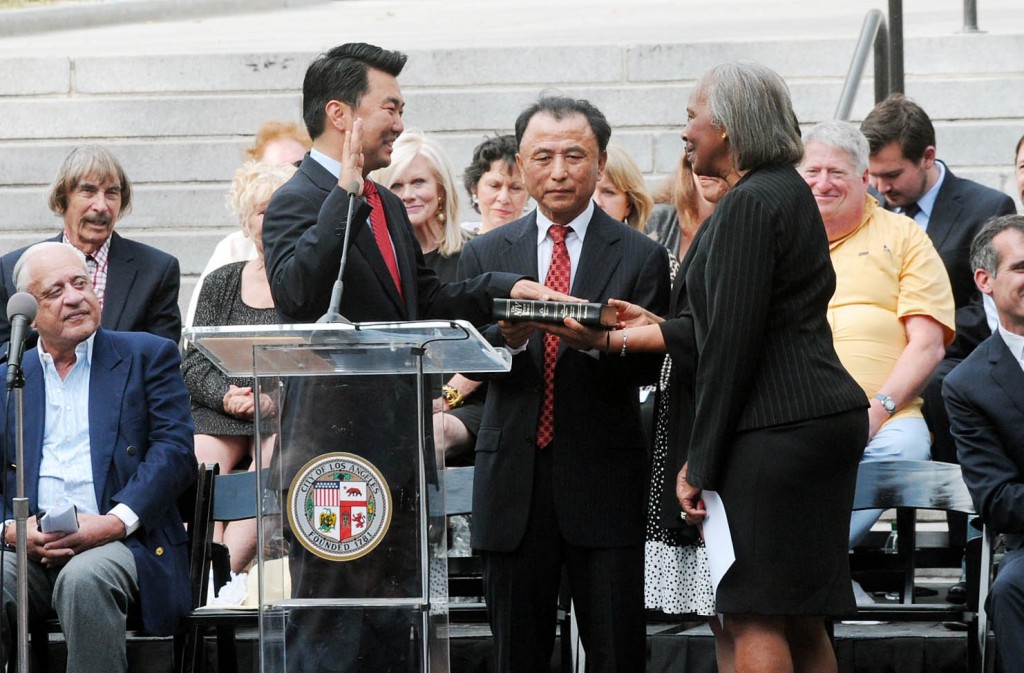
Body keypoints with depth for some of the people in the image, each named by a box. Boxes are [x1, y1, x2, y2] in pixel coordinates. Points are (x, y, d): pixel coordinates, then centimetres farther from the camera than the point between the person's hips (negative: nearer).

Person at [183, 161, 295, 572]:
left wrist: (277, 398, -16)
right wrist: (227, 395, -10)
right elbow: (194, 362, 10)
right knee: (201, 463, -29)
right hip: (220, 412, 3)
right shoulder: (221, 283, 18)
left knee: (272, 461, -35)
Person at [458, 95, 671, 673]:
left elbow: (649, 365, -5)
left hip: (604, 479, -2)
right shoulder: (486, 255, 10)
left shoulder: (640, 257, 3)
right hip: (514, 477, 2)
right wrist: (508, 336, -21)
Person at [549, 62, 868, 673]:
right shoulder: (786, 192, 17)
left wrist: (700, 463, -14)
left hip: (774, 433, -10)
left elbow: (732, 343, -17)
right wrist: (618, 337, 24)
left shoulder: (751, 204, -14)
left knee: (753, 622, -9)